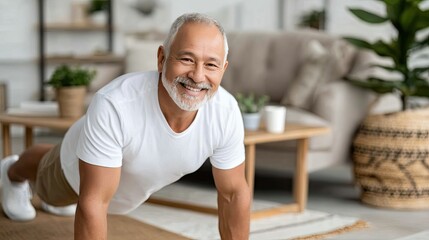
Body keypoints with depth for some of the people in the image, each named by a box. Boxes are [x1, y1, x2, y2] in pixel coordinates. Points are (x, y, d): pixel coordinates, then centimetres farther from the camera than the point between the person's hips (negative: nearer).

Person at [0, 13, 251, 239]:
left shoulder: (226, 113, -36)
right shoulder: (113, 106, -48)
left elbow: (235, 193, -22)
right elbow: (94, 202, -43)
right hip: (78, 172, -3)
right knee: (53, 193, 31)